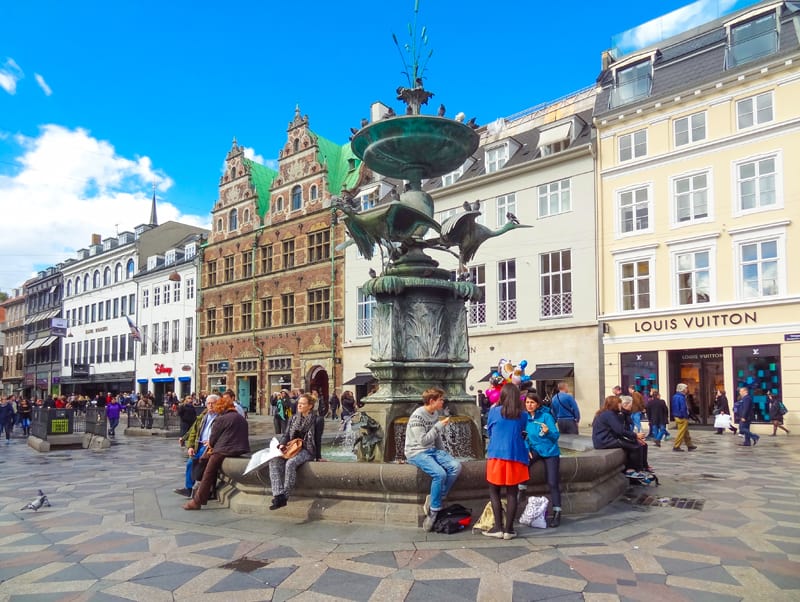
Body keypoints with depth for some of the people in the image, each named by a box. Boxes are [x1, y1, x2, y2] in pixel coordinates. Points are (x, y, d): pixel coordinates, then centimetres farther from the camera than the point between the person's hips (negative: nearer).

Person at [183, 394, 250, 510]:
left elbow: (213, 439, -4)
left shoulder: (221, 419, -7)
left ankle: (197, 501, 3)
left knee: (208, 474, 3)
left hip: (224, 451, -8)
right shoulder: (242, 419, 17)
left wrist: (211, 444, 21)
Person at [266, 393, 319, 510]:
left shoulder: (315, 420, 1)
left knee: (290, 463, -34)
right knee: (273, 461, -23)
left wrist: (318, 457, -9)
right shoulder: (293, 419, 18)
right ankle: (278, 495, -31)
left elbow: (317, 439, -3)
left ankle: (285, 496, -24)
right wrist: (282, 444, -6)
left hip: (307, 450, -6)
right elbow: (286, 435, 16)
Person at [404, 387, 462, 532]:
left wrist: (444, 455, 10)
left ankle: (434, 501, -8)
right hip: (416, 453, -8)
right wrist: (440, 426, -20)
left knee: (456, 466, -15)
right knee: (440, 473, -29)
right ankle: (433, 511, -12)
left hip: (432, 450, 8)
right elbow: (423, 440, -22)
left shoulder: (435, 414, 9)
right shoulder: (417, 416, -16)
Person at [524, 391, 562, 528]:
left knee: (552, 483, -5)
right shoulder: (525, 417, -1)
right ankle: (520, 489, -9)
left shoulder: (546, 416, -14)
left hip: (550, 451, -4)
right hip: (535, 449, 4)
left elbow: (556, 435, -16)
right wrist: (527, 448, -6)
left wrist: (548, 431, -36)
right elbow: (525, 436, 10)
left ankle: (557, 513, 4)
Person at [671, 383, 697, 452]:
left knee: (686, 433, 19)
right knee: (681, 433, -2)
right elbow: (683, 409, -24)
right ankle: (676, 446, 1)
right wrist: (686, 417, -15)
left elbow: (672, 407, 17)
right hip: (682, 418, -10)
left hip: (676, 416, 10)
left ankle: (689, 445, 27)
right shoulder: (681, 397, -21)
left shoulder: (674, 396, 11)